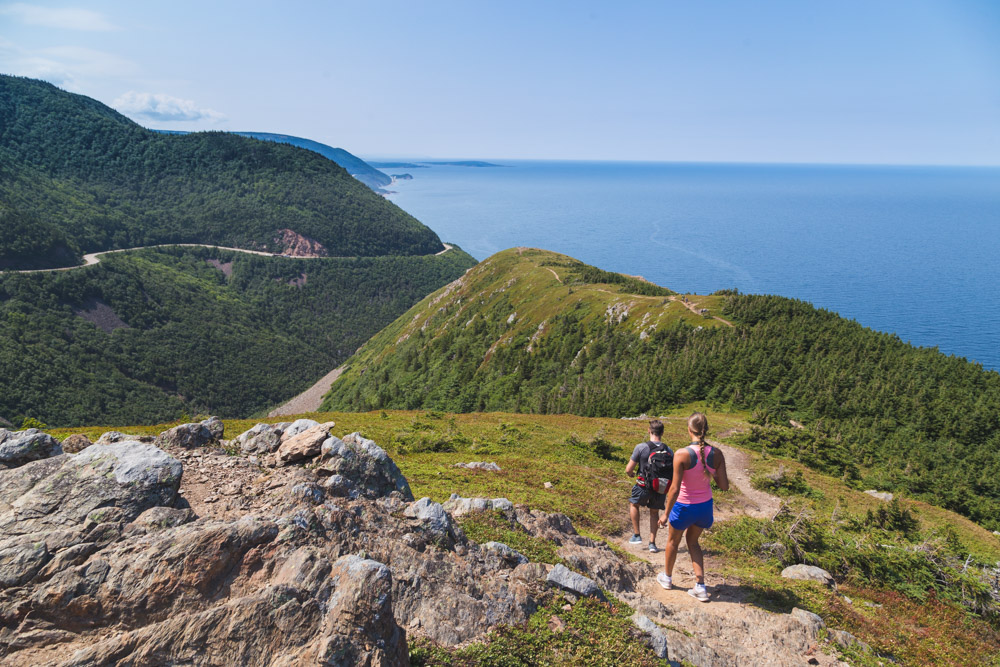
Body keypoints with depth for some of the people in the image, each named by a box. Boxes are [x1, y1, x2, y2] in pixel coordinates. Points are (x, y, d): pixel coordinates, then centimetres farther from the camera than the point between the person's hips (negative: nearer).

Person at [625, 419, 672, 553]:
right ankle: (652, 543, 23)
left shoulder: (641, 447, -16)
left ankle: (636, 535, 25)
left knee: (633, 504, 26)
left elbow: (628, 469, -12)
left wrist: (630, 474, 12)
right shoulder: (668, 450, -6)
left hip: (644, 487, -2)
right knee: (654, 512, 24)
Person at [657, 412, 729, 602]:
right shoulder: (717, 454, -13)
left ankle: (666, 577, 45)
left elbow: (675, 489, -22)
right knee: (693, 542, 27)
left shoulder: (682, 455, -26)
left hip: (684, 507, -4)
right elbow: (724, 486, -8)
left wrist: (666, 513, -11)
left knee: (673, 542, 23)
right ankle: (700, 587, 22)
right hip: (705, 506, 4)